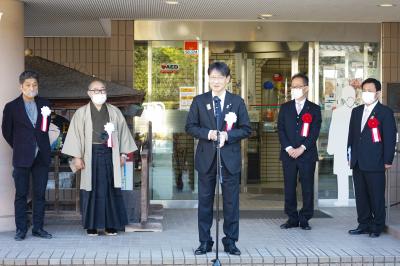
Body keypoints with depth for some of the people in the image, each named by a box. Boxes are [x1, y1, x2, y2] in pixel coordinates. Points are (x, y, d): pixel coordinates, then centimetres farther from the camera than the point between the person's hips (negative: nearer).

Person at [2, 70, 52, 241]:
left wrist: (41, 146, 9)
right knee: (21, 195, 1)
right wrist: (19, 147, 11)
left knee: (40, 194, 5)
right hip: (22, 157, -3)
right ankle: (21, 230, 5)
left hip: (41, 156, 3)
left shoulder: (44, 105, 8)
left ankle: (38, 228, 12)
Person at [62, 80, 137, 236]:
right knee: (91, 190, 0)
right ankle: (92, 226, 7)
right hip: (90, 155, -2)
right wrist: (77, 157, -6)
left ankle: (111, 225, 9)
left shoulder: (114, 112, 9)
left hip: (109, 154, 2)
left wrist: (123, 153, 4)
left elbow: (122, 132, 10)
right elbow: (75, 135, 1)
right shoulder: (81, 113, 3)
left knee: (111, 189, 2)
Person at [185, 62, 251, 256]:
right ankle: (205, 242, 14)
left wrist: (227, 135, -13)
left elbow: (246, 129, 3)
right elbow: (190, 127, 4)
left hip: (230, 158, 0)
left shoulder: (237, 102, 4)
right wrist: (207, 134, -13)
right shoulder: (199, 101, 5)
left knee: (231, 201, 4)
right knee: (205, 201, 5)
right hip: (206, 158, 1)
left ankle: (230, 241, 14)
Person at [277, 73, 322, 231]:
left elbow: (315, 132, -3)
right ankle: (292, 218, 11)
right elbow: (281, 130, 4)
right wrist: (288, 148, -9)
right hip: (288, 154, 2)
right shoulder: (285, 108, 11)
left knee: (307, 188, 0)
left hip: (307, 154, -2)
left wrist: (301, 148, -13)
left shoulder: (314, 109, 5)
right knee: (289, 188, 3)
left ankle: (305, 219, 8)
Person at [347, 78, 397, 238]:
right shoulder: (356, 111, 15)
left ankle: (377, 227, 10)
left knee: (376, 196, 0)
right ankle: (364, 224, 19)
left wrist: (388, 160, -10)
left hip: (375, 163, -6)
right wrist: (350, 156, 12)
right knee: (361, 196, 9)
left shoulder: (385, 112, -4)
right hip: (358, 163, 6)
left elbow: (390, 137, -7)